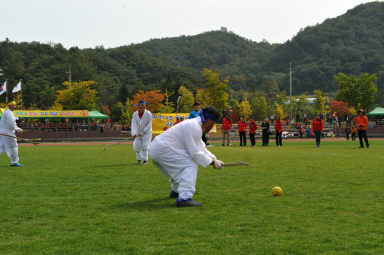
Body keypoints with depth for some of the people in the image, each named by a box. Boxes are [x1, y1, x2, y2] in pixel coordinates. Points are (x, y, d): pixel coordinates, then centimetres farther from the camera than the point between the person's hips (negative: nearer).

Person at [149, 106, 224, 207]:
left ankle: (175, 191, 47)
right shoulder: (194, 127, -17)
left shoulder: (195, 124, 16)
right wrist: (212, 162, -9)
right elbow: (195, 152, -17)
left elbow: (201, 148, 22)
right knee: (190, 167, -15)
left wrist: (214, 159, 10)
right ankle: (184, 198, -27)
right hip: (163, 150, -11)